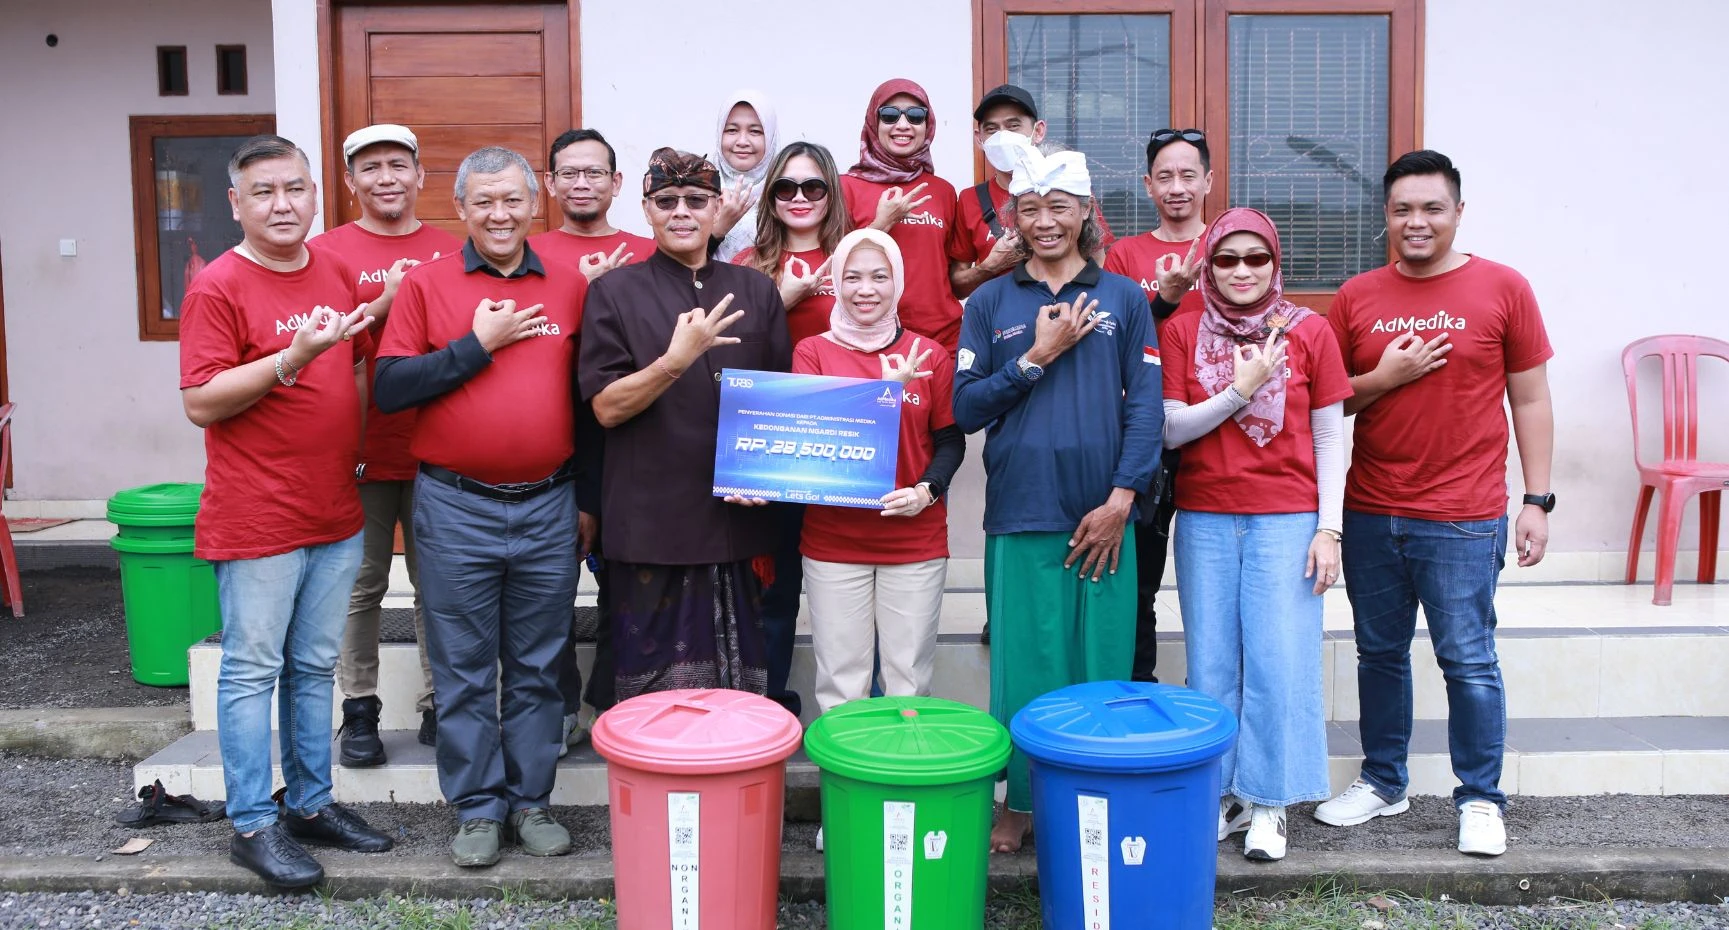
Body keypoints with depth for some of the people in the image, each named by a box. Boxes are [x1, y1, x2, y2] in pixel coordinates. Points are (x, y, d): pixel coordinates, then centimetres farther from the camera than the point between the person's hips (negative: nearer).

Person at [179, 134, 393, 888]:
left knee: (315, 668, 15)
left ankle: (311, 803, 27)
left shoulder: (334, 273, 10)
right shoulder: (219, 287, -10)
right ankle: (253, 826, 14)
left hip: (335, 513, 7)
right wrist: (292, 358, -26)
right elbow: (200, 402, -16)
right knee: (252, 672, 3)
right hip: (255, 520, -6)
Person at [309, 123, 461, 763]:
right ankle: (359, 710, 19)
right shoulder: (326, 251, 2)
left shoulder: (452, 253, 7)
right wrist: (379, 306, -17)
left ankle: (437, 706, 20)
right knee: (362, 586, 7)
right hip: (360, 451, -2)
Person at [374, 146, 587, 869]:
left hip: (548, 509, 2)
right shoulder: (426, 283, 1)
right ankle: (476, 808, 20)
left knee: (538, 667, 10)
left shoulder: (570, 287, 6)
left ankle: (531, 801, 24)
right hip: (456, 509, -1)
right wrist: (477, 344, -12)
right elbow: (389, 390, -5)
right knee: (465, 670, 7)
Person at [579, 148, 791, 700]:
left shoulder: (756, 291, 11)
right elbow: (606, 407, -5)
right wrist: (676, 360, -20)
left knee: (740, 687, 8)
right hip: (652, 523, -2)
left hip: (739, 521, 3)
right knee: (655, 689, 3)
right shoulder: (616, 292, 2)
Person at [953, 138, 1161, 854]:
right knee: (1023, 669, 3)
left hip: (1102, 518, 0)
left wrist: (1120, 499, -8)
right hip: (1019, 518, 0)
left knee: (1102, 669, 5)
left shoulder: (1123, 298, 8)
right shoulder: (990, 302, 8)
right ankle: (1021, 803, 19)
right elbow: (965, 409, 2)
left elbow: (1146, 406, 2)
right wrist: (1038, 356, -8)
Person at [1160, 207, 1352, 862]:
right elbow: (1170, 430, -2)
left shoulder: (1309, 331, 2)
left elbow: (1329, 439, 3)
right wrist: (1239, 391, -14)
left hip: (1287, 519, -1)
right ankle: (1222, 793, 19)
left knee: (1279, 663, -1)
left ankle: (1268, 802, 12)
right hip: (1204, 519, 1)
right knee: (1211, 665, 5)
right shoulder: (1182, 331, 3)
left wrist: (1329, 528, -3)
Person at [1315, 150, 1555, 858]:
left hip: (1464, 520, -3)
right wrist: (1384, 377, -10)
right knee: (1380, 653, 14)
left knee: (1468, 661, 3)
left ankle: (1480, 799, 20)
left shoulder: (1503, 288, -1)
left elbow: (1530, 400, 2)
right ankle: (1382, 781, 31)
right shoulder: (1356, 297, 5)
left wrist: (1537, 500, -2)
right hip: (1371, 514, 3)